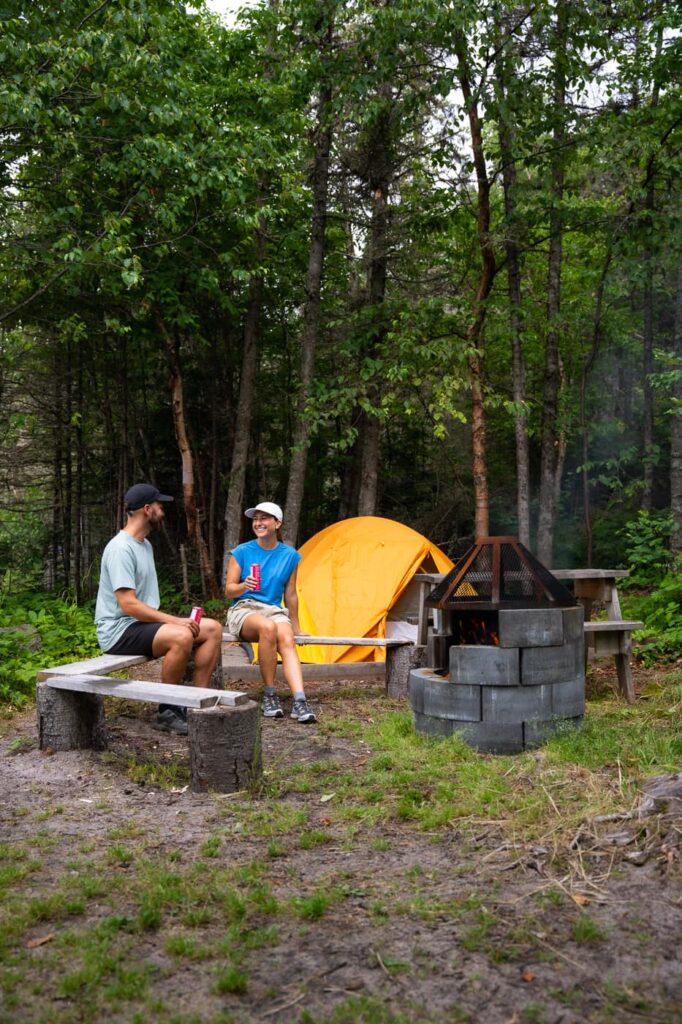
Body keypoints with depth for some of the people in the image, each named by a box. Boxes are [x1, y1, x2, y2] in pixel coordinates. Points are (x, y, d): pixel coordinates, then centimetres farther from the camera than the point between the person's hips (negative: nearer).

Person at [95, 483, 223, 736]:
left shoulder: (145, 544, 15)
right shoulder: (120, 549, -18)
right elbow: (129, 605, -24)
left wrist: (172, 620, 3)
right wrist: (174, 620, -23)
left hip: (144, 622, 10)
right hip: (119, 630, -10)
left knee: (212, 629, -2)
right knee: (181, 636, -35)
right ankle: (168, 712, -18)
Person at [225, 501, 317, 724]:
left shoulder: (289, 556, 7)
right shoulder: (241, 552, 0)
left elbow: (290, 594, 16)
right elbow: (229, 590, -1)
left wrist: (296, 626, 20)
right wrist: (244, 586, -23)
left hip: (274, 610, 2)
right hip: (243, 609, -2)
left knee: (287, 639, -33)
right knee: (268, 627, -38)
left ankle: (299, 701, -45)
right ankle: (270, 695, -25)